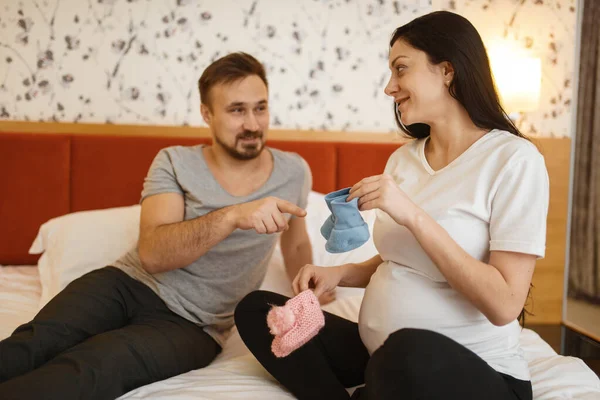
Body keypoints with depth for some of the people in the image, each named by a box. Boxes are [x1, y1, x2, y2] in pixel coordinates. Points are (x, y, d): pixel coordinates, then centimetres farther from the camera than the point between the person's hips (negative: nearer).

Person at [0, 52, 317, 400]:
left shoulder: (293, 172, 3)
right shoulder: (174, 162, -3)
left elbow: (296, 244, 24)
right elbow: (153, 254, -19)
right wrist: (232, 215, -32)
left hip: (192, 327, -1)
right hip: (129, 283, 1)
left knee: (89, 368, -33)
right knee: (35, 345, -31)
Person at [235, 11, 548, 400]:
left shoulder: (514, 158, -13)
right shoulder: (403, 158, 8)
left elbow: (505, 305, -20)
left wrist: (413, 215, -24)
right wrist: (340, 272, -2)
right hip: (382, 353, 6)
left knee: (408, 352, -40)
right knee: (255, 309, -4)